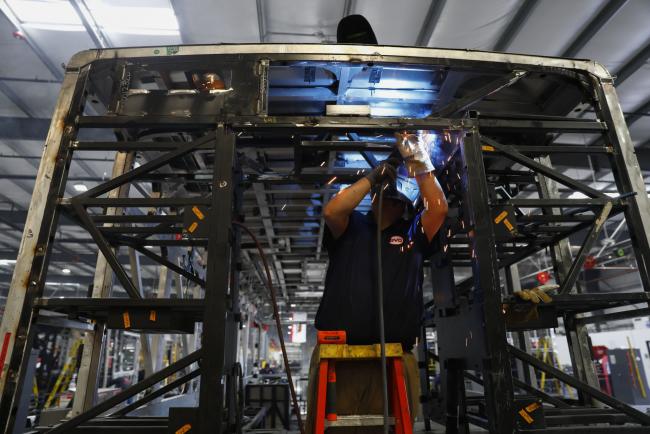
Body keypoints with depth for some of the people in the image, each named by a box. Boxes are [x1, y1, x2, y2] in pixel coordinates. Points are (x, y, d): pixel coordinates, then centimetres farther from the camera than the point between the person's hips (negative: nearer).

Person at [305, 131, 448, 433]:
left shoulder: (412, 233, 16)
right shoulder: (351, 227, 13)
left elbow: (439, 207, 1)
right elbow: (331, 210, -7)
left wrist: (416, 159, 4)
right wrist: (374, 177, 0)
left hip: (395, 359, 1)